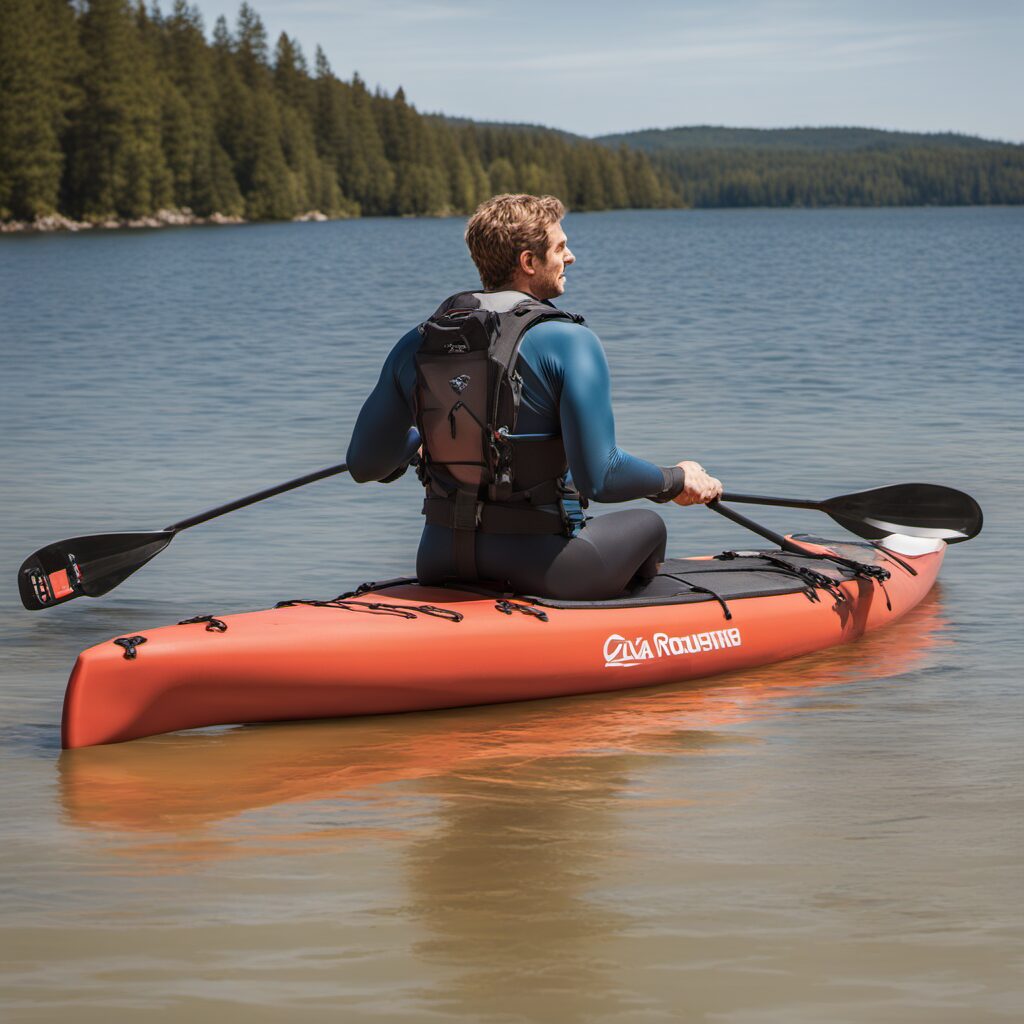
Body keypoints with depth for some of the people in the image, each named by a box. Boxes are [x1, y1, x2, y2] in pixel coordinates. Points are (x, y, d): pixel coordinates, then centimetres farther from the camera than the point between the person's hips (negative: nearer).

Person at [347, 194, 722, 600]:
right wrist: (676, 480, 1)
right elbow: (599, 478, -19)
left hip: (439, 565, 5)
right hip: (540, 568, -5)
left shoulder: (415, 345, 2)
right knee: (647, 525, 26)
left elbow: (364, 465, 9)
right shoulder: (569, 341, -13)